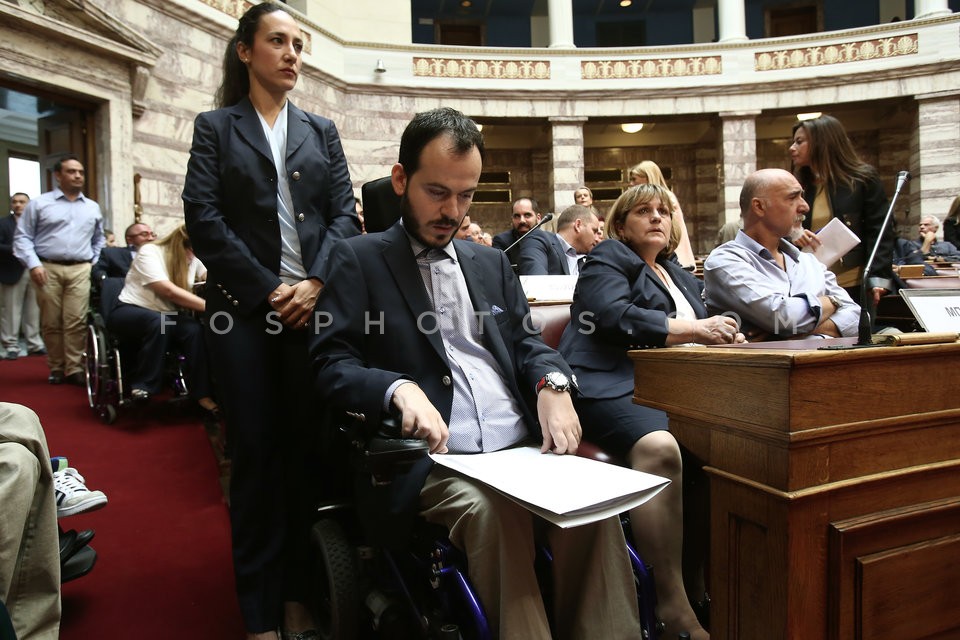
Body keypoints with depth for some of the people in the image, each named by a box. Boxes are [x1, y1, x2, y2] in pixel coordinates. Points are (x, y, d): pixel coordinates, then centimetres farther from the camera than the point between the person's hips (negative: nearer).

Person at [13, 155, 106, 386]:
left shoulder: (93, 207, 16)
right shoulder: (39, 203, 6)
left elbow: (99, 240, 25)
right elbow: (23, 237, 3)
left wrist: (96, 264, 12)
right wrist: (33, 264, -9)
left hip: (80, 270, 2)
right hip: (48, 269, -1)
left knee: (76, 321, -7)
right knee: (50, 322, 3)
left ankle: (74, 368, -4)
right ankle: (56, 368, 12)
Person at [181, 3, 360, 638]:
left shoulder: (322, 131, 17)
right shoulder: (216, 128, 10)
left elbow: (345, 214, 7)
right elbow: (203, 217, -2)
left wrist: (317, 283, -10)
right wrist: (269, 289, -11)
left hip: (314, 306, 2)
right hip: (244, 308, -2)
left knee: (307, 449, 3)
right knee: (256, 452, 1)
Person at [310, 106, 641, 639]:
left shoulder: (492, 263, 22)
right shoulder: (358, 260, 5)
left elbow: (526, 342, 18)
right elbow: (330, 365, -3)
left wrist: (552, 382, -6)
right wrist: (399, 388, -24)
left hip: (522, 449, 5)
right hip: (431, 461, -4)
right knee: (493, 509, -33)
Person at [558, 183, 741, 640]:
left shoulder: (681, 277, 32)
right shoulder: (607, 259, 10)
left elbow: (699, 334, 31)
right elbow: (613, 315, -10)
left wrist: (722, 336, 6)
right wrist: (691, 329, -11)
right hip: (611, 387, -7)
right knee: (659, 447, -36)